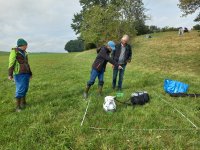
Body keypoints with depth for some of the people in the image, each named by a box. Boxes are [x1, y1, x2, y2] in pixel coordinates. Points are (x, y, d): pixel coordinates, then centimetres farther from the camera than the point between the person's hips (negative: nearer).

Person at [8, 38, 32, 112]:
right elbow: (11, 63, -14)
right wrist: (10, 74, -20)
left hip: (26, 73, 8)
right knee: (20, 89, -10)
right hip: (19, 73, -8)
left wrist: (30, 73, 24)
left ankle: (23, 103, 22)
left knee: (25, 88, 10)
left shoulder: (24, 52, 15)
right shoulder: (14, 51, -8)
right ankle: (18, 107, -3)